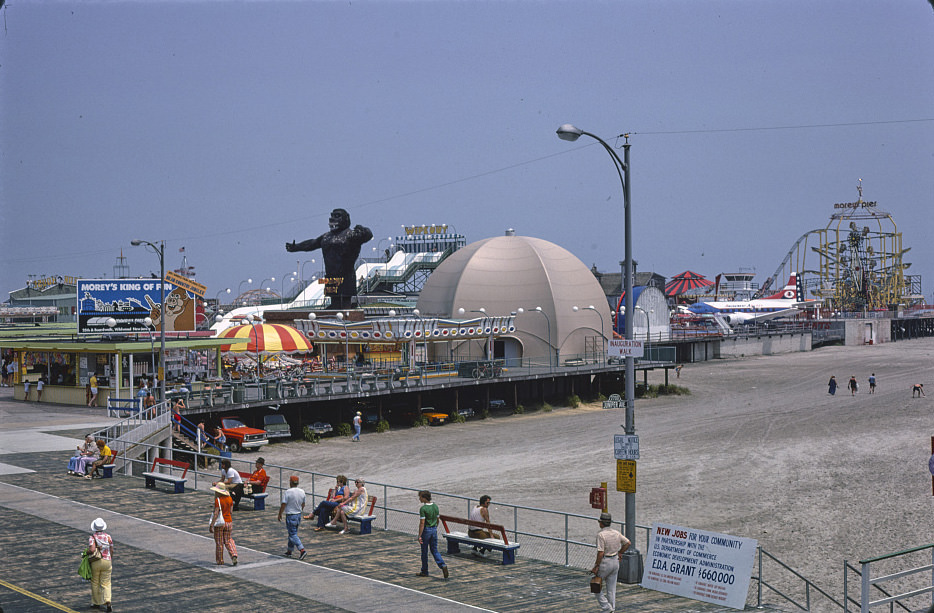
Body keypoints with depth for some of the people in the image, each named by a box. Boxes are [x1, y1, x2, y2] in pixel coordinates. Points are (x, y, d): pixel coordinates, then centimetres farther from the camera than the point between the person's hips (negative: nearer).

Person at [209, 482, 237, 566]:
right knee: (228, 540, 15)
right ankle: (234, 555, -5)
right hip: (228, 522, 5)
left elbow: (216, 513, -22)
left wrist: (211, 525, -23)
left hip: (219, 523, -5)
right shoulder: (229, 498, 2)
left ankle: (220, 561, 16)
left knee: (219, 542, 8)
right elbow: (231, 512, 8)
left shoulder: (217, 500, -16)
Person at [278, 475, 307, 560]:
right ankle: (289, 551, 25)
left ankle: (302, 550, -15)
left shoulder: (287, 492, -18)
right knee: (293, 533, 17)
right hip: (299, 515, 7)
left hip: (290, 515, -7)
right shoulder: (302, 492, 2)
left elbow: (283, 505, -16)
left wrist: (280, 514, -3)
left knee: (293, 535, -3)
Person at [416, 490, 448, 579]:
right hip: (434, 529, 6)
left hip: (426, 530, -6)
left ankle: (424, 572, 17)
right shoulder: (435, 506, 4)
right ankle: (443, 565, -7)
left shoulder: (423, 509, -17)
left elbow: (422, 523, -19)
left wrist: (419, 536, -16)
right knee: (434, 550, 13)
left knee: (424, 552, 8)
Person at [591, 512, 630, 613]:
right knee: (611, 587, 14)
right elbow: (628, 543, 13)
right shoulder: (616, 533, 3)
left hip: (604, 562, -7)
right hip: (615, 561, 7)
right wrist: (620, 553, 21)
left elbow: (601, 552, -22)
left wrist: (596, 566, -16)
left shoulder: (601, 534, -18)